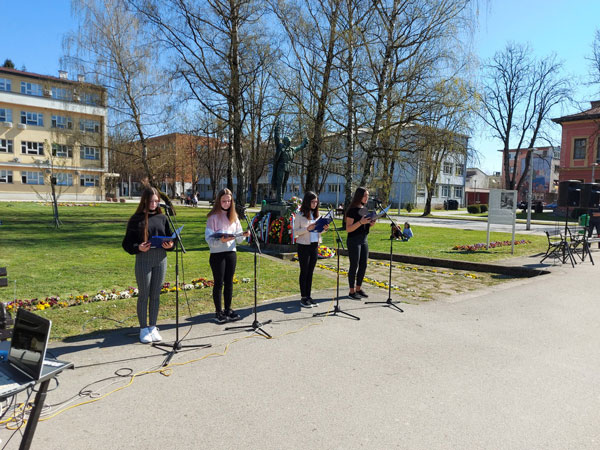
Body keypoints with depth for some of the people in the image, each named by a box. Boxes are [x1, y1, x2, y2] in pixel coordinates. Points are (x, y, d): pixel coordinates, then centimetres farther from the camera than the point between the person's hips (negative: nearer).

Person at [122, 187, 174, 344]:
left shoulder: (162, 218, 8)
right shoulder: (136, 219, -2)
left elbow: (170, 236, 14)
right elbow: (127, 243, -2)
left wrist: (170, 244, -8)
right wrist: (138, 247, -21)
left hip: (161, 259, 3)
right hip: (143, 259, -3)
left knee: (155, 295, 10)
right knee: (143, 295, 5)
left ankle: (153, 327, 23)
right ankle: (143, 329, 19)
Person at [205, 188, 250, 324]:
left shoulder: (234, 216, 10)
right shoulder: (213, 217, -5)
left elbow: (238, 239, 10)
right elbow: (209, 238, -12)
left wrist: (243, 235, -11)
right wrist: (220, 240, -29)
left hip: (231, 253, 5)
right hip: (217, 253, -4)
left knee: (229, 282, 11)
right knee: (219, 283, 3)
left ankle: (228, 310, 22)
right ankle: (218, 312, 13)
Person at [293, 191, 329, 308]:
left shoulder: (316, 215, 10)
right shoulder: (300, 215, -7)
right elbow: (295, 231, -10)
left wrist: (324, 229, -3)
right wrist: (307, 229, -22)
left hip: (314, 246, 6)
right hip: (304, 246, -6)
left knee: (310, 272, 9)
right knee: (304, 272, 1)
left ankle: (308, 296, 17)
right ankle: (303, 298, 7)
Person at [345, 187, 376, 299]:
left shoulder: (365, 209, 12)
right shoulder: (352, 210, -12)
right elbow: (348, 229, -16)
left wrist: (371, 224, 0)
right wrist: (360, 222, -27)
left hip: (364, 240, 8)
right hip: (354, 241, -8)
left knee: (363, 265, 10)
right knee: (354, 266, -2)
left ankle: (359, 288, 23)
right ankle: (352, 291, 7)